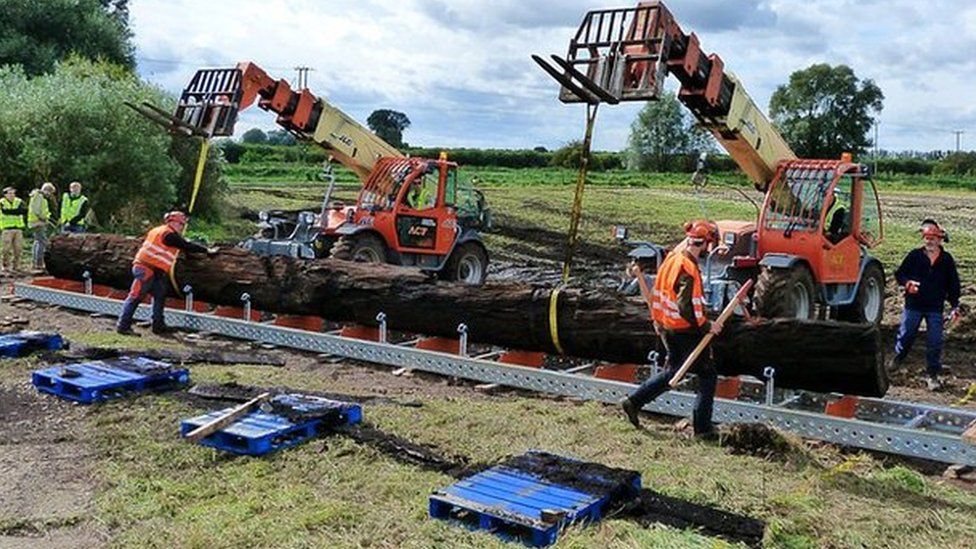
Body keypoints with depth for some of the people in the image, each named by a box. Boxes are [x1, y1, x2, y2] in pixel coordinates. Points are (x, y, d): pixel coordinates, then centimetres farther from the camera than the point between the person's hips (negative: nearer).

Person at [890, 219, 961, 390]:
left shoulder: (947, 260, 2)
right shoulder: (914, 255, -2)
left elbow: (953, 285, 8)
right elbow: (899, 274, 2)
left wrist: (955, 307, 3)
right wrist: (907, 282, -20)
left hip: (935, 309, 1)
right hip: (913, 305, 0)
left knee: (934, 342, -2)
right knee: (905, 335, 9)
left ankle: (932, 374, 9)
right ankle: (897, 358, 38)